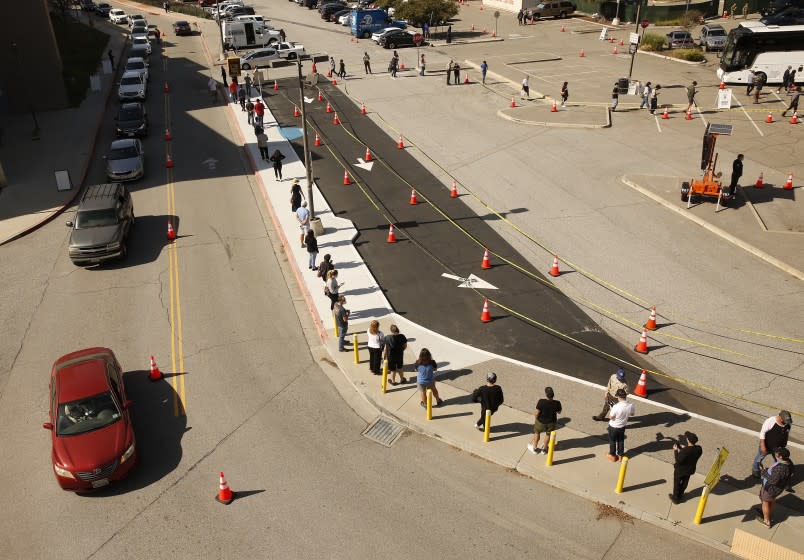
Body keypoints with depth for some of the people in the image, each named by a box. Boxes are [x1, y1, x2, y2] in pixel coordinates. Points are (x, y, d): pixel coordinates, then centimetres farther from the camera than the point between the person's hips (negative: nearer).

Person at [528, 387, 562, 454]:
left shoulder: (541, 402, -33)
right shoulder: (557, 403, -25)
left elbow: (537, 413, -24)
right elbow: (559, 412, -6)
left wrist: (535, 416, -3)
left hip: (541, 421, -2)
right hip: (551, 422, 2)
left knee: (537, 432, 27)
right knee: (548, 434, 29)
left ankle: (534, 448, 45)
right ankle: (544, 449, 49)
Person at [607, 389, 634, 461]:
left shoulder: (616, 406, -35)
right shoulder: (631, 405, -21)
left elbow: (611, 417, -24)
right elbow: (632, 414, 0)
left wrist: (610, 411, -7)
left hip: (613, 426, -4)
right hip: (622, 426, 4)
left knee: (612, 441, 19)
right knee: (621, 441, 25)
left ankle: (613, 455, 35)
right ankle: (620, 455, 39)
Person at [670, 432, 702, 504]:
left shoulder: (684, 451, -39)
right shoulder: (699, 449, -20)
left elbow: (678, 460, -29)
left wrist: (676, 451, -20)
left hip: (680, 470, -5)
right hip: (690, 470, 6)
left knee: (677, 484, 19)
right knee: (684, 483, 29)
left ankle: (675, 499, 38)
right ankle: (680, 495, 51)